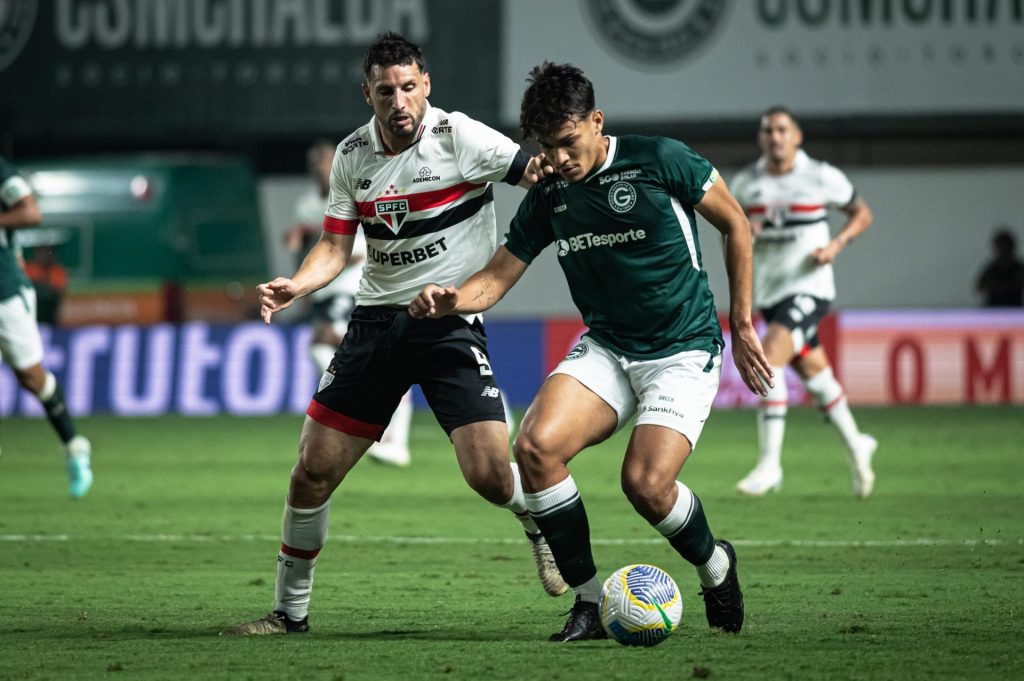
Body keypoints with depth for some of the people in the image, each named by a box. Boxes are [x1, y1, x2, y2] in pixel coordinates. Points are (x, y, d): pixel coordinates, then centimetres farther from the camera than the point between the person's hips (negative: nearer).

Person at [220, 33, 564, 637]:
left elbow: (542, 175, -9)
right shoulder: (353, 155, 4)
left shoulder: (460, 137, -10)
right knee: (314, 470, 1)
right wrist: (296, 286, -12)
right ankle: (291, 610, 17)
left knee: (490, 473, -16)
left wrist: (547, 172, -33)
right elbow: (335, 247, 7)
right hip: (376, 319, 4)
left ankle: (542, 525, 20)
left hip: (452, 322, -4)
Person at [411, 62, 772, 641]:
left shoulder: (659, 160, -10)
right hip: (605, 349, 5)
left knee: (646, 484, -23)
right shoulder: (547, 197, 3)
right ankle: (589, 601, -8)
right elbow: (498, 278, 5)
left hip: (683, 351, -5)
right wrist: (450, 300, -18)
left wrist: (742, 324, 1)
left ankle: (716, 567, 11)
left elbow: (736, 225, 1)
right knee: (536, 446, -22)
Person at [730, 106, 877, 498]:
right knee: (813, 373, 14)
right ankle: (855, 444, 36)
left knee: (769, 359, -22)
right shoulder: (746, 182, 4)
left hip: (809, 287, -5)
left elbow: (861, 214, 6)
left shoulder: (822, 177, -6)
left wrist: (837, 245, -11)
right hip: (769, 291, 5)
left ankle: (769, 464, -19)